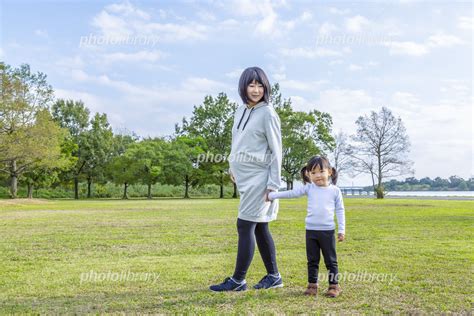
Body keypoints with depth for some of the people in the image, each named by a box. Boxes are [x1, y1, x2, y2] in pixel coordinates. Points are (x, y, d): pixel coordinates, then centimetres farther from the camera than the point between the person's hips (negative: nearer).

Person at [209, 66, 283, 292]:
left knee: (245, 226, -6)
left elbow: (276, 151, -12)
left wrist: (273, 184, -15)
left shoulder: (268, 114, -10)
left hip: (258, 178, -8)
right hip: (245, 178, 8)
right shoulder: (241, 111, 12)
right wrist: (233, 168, 20)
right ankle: (273, 276, 23)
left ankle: (237, 280, 4)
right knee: (259, 228, 12)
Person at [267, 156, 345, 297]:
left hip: (327, 231, -2)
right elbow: (291, 193, 3)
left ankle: (334, 285, 16)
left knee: (331, 260, 6)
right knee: (312, 260, 10)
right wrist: (272, 195, 1)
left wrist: (341, 230, 0)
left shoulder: (335, 190, 0)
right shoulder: (309, 188, 2)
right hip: (311, 230, 2)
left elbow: (340, 211, 4)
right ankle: (312, 285, 19)